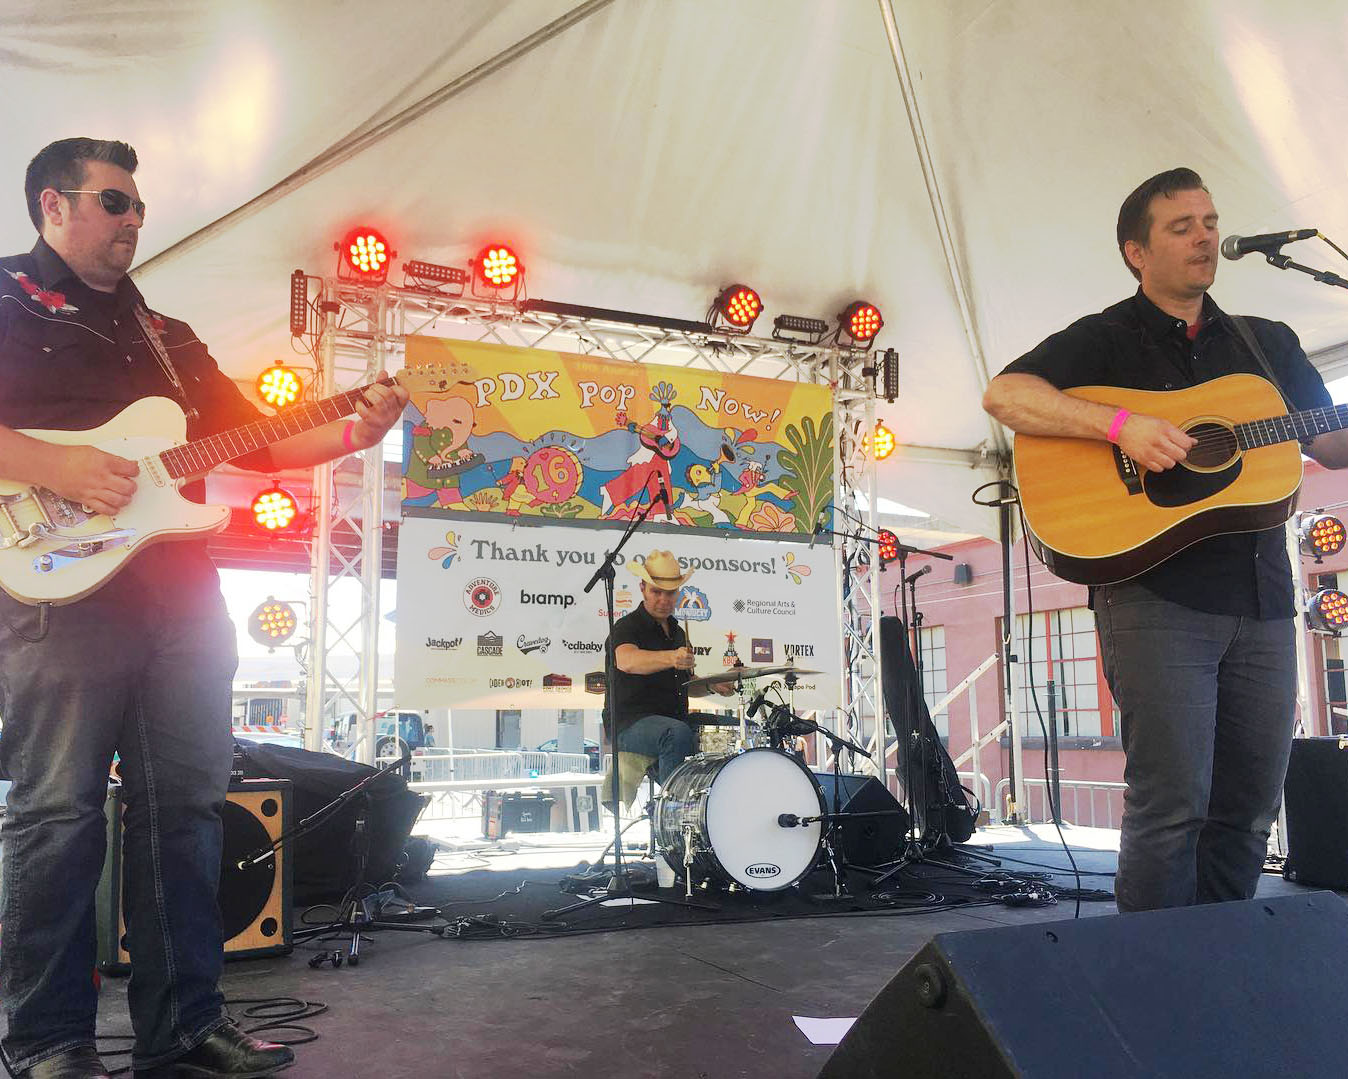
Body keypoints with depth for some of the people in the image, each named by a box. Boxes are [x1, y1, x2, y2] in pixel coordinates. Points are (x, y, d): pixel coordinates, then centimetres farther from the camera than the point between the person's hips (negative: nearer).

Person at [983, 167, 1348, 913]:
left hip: (1260, 598, 6)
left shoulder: (1268, 343, 20)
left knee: (1251, 807, 8)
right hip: (1154, 593, -5)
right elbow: (1003, 395, -11)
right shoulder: (1105, 339, 4)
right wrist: (1122, 425, -22)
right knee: (1173, 804, -10)